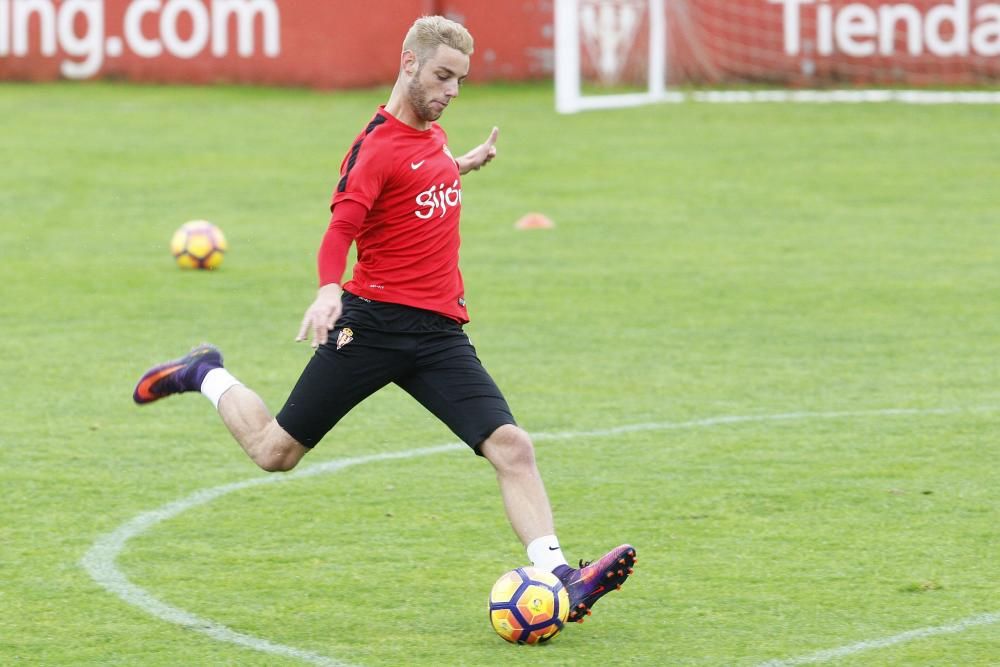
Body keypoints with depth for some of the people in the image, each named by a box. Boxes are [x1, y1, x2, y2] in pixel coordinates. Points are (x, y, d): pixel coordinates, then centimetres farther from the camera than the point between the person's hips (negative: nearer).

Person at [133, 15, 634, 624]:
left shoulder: (431, 134, 13)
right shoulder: (379, 145, -11)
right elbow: (341, 229, -23)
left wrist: (465, 165, 35)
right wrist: (328, 291, -38)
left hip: (440, 333, 6)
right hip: (374, 321, -6)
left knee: (512, 447, -14)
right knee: (275, 452, 6)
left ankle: (557, 578, -21)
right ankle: (206, 375, 34)